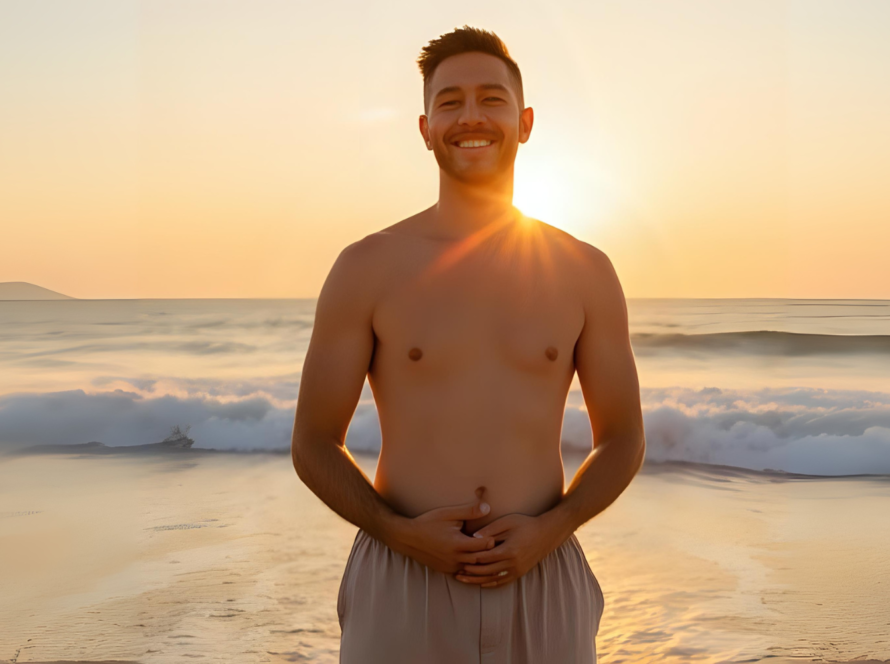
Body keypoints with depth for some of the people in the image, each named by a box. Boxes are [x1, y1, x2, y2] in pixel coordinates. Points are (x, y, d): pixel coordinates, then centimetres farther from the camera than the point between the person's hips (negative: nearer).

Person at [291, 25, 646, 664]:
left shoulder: (586, 272, 2)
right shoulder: (366, 269, -2)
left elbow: (623, 440, 8)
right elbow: (314, 445, 2)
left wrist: (549, 529, -8)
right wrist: (399, 532, -13)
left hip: (541, 584, 1)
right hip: (402, 589, -1)